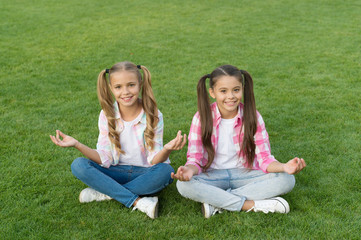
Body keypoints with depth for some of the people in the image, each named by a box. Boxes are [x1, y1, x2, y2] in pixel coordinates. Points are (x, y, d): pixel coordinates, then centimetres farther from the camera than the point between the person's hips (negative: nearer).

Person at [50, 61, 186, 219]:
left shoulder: (153, 115, -10)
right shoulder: (107, 115, -5)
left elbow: (155, 160, -12)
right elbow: (105, 159, -7)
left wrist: (167, 150, -34)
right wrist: (77, 144, -20)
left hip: (144, 173, -1)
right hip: (117, 172, 2)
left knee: (165, 171, -34)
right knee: (78, 165, -23)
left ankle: (105, 193, -19)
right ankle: (138, 201, -27)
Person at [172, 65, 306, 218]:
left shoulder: (252, 116, -7)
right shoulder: (202, 118, -10)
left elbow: (265, 158, -7)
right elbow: (195, 159, -10)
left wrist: (284, 167, -30)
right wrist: (189, 170, -35)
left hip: (245, 174, 1)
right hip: (213, 176, -1)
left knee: (287, 180, -24)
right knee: (184, 185, -32)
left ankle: (217, 202, -24)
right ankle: (253, 205, -26)